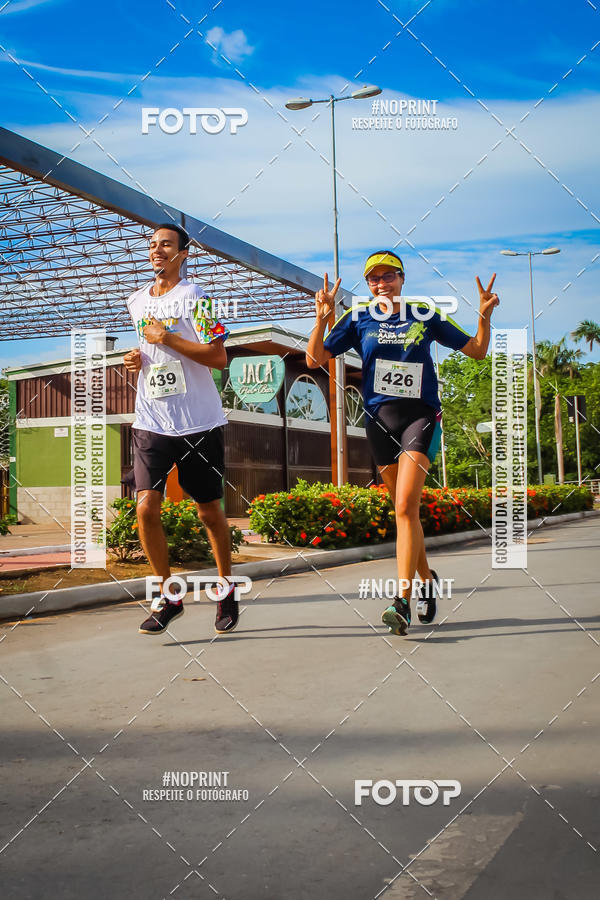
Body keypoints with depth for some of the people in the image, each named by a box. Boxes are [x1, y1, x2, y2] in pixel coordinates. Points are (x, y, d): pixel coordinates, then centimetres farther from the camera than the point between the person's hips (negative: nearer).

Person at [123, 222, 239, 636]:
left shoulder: (195, 297, -5)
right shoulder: (137, 301, 14)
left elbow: (219, 357, -13)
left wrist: (167, 338, -15)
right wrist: (136, 358, 8)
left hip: (199, 423, -4)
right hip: (151, 423, 4)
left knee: (210, 511, 6)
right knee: (146, 508, -7)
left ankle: (227, 590, 27)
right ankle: (168, 596, 10)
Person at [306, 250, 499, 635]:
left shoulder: (425, 315, 5)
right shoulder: (358, 318, 6)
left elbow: (477, 350, 10)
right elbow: (315, 359, -1)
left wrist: (485, 316, -7)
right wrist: (322, 318, -14)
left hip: (421, 415, -2)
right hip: (379, 417, 3)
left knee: (405, 506, -17)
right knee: (405, 509, 10)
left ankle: (402, 602, -18)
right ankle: (427, 579, 32)